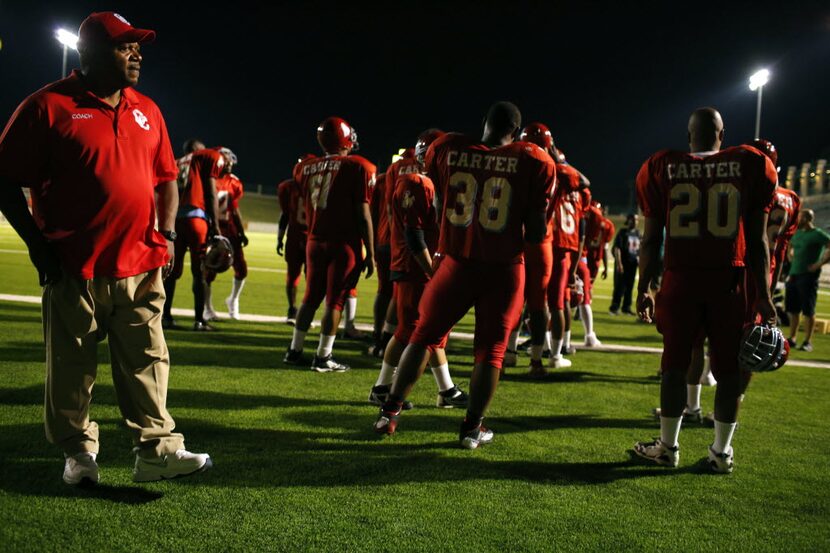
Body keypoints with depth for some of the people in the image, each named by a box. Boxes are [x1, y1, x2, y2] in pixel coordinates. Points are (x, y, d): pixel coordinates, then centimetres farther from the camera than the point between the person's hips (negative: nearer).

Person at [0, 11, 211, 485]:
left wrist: (165, 235, 5)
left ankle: (157, 450, 10)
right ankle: (78, 451, 23)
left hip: (140, 267, 4)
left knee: (147, 361, 5)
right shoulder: (50, 105, -5)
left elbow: (166, 178, 19)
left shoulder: (147, 111, 12)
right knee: (72, 367, 7)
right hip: (73, 269, -4)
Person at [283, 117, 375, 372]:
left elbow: (308, 211, 14)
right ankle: (323, 357, 4)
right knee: (335, 300, 1)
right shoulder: (358, 167, -8)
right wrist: (370, 254, -6)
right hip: (344, 244, -5)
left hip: (315, 242, 5)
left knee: (311, 297, 16)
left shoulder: (307, 167, 7)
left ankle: (294, 351, 20)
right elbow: (363, 216, -10)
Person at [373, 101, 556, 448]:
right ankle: (472, 428, 16)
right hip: (504, 268, -1)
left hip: (458, 262, 1)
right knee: (490, 350, 12)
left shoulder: (447, 150, -1)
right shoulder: (533, 162, -5)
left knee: (424, 336, 17)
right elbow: (536, 233, -6)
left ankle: (390, 412, 21)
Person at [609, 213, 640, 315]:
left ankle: (626, 307, 17)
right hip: (623, 262, -6)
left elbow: (639, 248, 19)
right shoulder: (623, 232, -8)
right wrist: (619, 263, -18)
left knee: (630, 286, 9)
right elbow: (617, 248, -13)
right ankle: (614, 307, 1)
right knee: (620, 286, -5)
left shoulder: (637, 233, 12)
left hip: (633, 263, 6)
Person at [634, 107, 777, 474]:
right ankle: (722, 451, 16)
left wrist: (643, 288, 11)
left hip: (680, 279, 0)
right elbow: (757, 240, 2)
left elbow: (651, 239, 3)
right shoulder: (749, 166, 2)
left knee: (675, 365, 9)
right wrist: (763, 295, 6)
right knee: (728, 369, 9)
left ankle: (668, 447, 15)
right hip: (729, 281, 0)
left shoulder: (663, 169, 3)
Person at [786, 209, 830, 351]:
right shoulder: (797, 234, 15)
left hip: (808, 276, -7)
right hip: (793, 275, 7)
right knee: (793, 309, 10)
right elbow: (791, 248, 33)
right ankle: (792, 339, 18)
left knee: (808, 310, -5)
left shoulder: (818, 234, -7)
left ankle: (808, 342, -1)